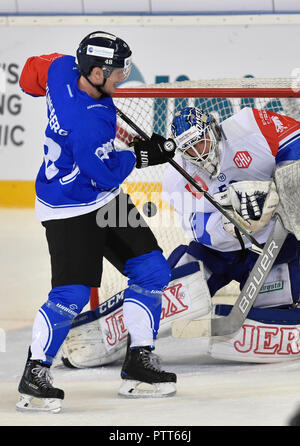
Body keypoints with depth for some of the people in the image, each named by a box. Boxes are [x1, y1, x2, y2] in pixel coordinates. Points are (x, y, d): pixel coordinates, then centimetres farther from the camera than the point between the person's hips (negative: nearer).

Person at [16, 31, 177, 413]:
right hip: (69, 211, -11)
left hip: (104, 200, 11)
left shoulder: (64, 68, -7)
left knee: (152, 272, 8)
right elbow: (106, 173, -24)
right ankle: (34, 374, -5)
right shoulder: (89, 123, -32)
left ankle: (138, 361, 15)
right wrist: (137, 156, -8)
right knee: (71, 293, -19)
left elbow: (35, 70, 15)